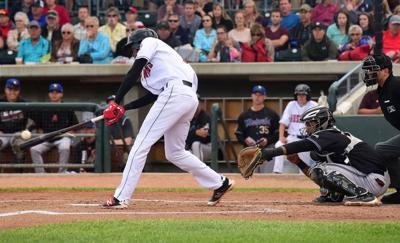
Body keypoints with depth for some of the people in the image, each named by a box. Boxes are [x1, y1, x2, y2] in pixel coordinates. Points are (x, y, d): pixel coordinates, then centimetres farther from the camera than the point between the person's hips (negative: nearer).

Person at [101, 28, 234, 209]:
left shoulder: (149, 42, 12)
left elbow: (133, 73, -2)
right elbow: (154, 95, 23)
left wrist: (116, 103, -5)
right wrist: (124, 108, 15)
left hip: (175, 92, -9)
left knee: (141, 144, -10)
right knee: (174, 153, 20)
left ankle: (121, 198, -14)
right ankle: (219, 183, 24)